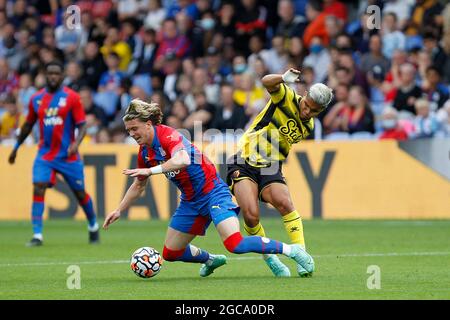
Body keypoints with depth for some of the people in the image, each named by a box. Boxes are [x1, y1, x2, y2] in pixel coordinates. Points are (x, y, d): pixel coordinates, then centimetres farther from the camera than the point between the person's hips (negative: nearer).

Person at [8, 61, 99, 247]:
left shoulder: (72, 98, -6)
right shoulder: (36, 99, 5)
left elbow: (82, 125, -7)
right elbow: (28, 125, 18)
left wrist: (76, 143, -25)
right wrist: (16, 147, 21)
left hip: (68, 155, -2)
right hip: (45, 154, 2)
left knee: (80, 193, 8)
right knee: (38, 188, -16)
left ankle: (93, 226, 33)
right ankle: (37, 235, -15)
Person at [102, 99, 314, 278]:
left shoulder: (167, 136, -19)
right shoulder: (144, 152, 6)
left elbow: (182, 160, -41)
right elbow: (138, 185, 22)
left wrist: (150, 170, -41)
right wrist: (118, 211, 20)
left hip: (212, 192, -9)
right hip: (190, 201, 9)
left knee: (235, 245, -25)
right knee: (170, 253, 10)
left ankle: (292, 250, -12)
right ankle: (212, 260, 37)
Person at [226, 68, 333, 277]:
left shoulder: (308, 127, 9)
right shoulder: (287, 98, -8)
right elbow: (267, 82, -29)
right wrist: (284, 79, -46)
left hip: (270, 169, 4)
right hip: (243, 163, -4)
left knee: (284, 203, -24)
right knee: (251, 215, -21)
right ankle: (269, 258, 1)